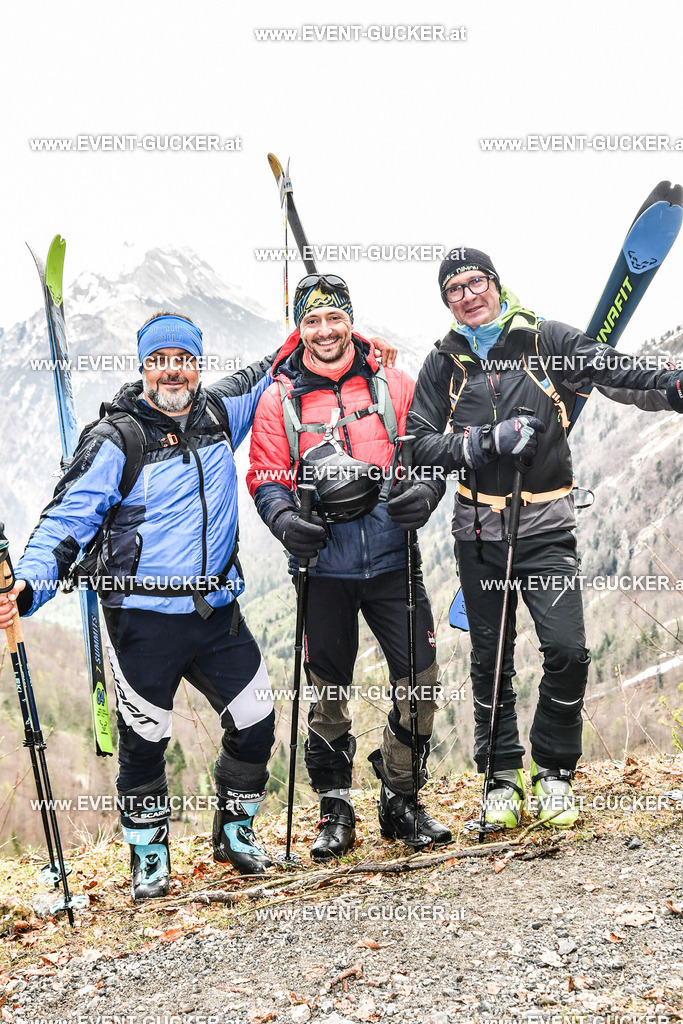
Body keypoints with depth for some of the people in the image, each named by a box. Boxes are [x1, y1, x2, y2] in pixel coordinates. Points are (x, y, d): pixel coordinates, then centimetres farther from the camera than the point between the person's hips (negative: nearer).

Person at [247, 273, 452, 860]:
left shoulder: (393, 385, 7)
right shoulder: (279, 399, 6)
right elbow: (266, 477, 6)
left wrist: (426, 491, -12)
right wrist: (284, 519, -14)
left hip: (392, 557, 1)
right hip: (323, 564, 0)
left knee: (421, 681, 0)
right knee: (327, 691, 7)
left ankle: (400, 800, 19)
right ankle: (335, 810, 23)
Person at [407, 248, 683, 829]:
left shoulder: (547, 341, 2)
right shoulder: (444, 364, 7)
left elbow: (615, 372, -10)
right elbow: (421, 442, 0)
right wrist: (488, 440, -15)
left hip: (546, 525, -1)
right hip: (479, 530, 2)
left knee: (567, 651, -10)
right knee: (491, 660, 7)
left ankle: (554, 772, 10)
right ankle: (502, 777, 22)